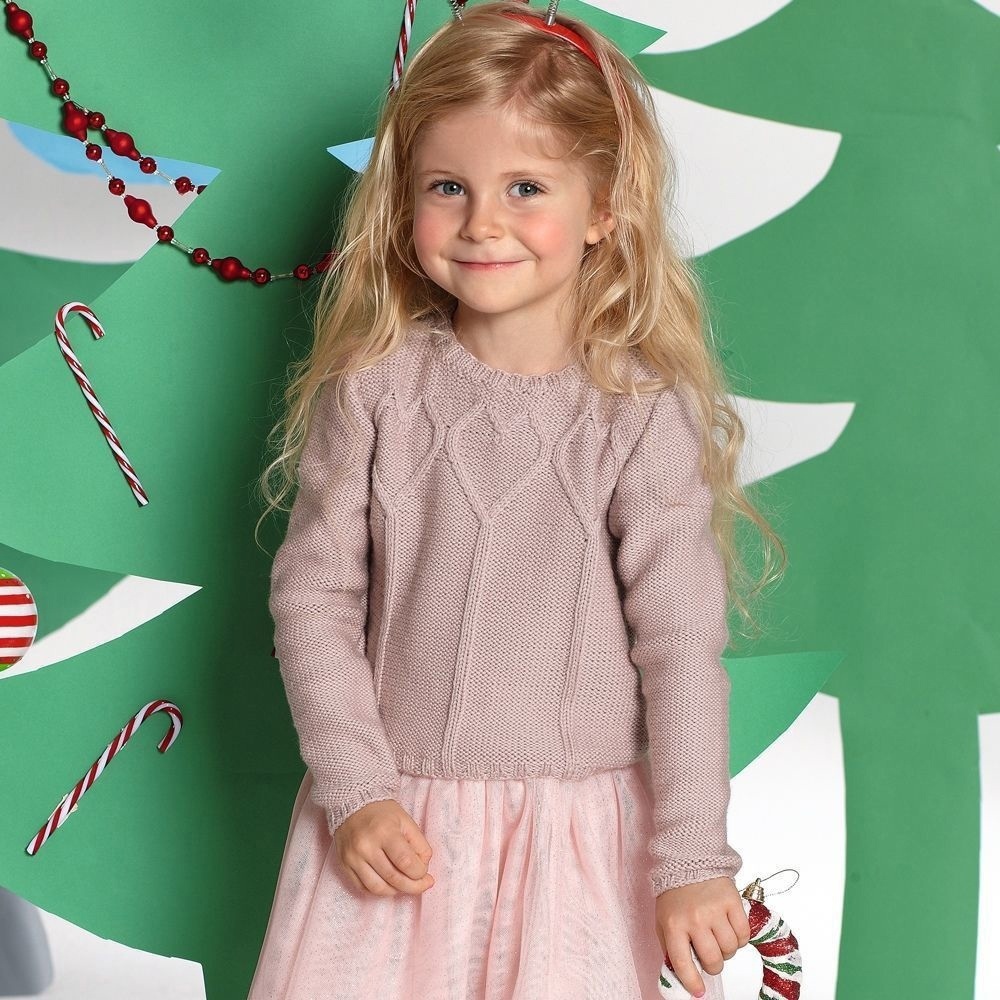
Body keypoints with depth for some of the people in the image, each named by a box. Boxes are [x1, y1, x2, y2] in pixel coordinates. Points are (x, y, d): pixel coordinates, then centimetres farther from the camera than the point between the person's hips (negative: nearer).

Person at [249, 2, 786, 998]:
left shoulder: (644, 414, -8)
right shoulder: (376, 391, -4)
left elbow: (681, 646, -7)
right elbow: (312, 595, 0)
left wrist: (693, 862, -8)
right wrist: (355, 790, -8)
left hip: (577, 831, -1)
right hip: (395, 824, 2)